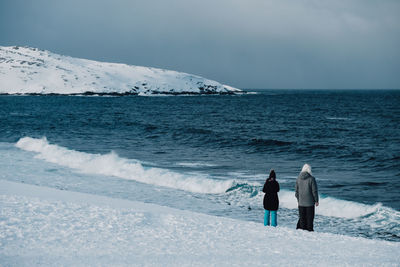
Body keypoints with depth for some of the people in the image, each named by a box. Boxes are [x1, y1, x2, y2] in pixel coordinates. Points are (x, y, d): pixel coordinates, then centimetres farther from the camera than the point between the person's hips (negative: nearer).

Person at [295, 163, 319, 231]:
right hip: (310, 202, -4)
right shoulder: (311, 179, -12)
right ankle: (309, 229, 6)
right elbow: (314, 191, -10)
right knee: (310, 216, 4)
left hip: (301, 202, 4)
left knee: (302, 216, 9)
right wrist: (316, 200, -1)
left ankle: (302, 228, 10)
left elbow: (297, 191, 9)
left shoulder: (298, 178, 2)